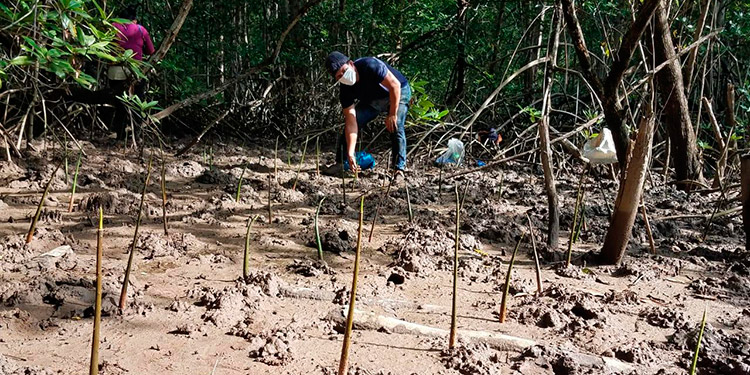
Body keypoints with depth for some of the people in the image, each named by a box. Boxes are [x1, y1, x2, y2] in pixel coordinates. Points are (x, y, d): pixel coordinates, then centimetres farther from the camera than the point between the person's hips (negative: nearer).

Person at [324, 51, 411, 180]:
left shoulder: (370, 66, -38)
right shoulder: (345, 90, -21)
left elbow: (395, 85, -32)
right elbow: (351, 122, -23)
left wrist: (392, 114, -30)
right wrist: (350, 154, -31)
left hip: (398, 93, -5)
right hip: (372, 100, 5)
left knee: (396, 127, -25)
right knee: (349, 125, -8)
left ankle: (399, 168, -14)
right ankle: (340, 163, 5)